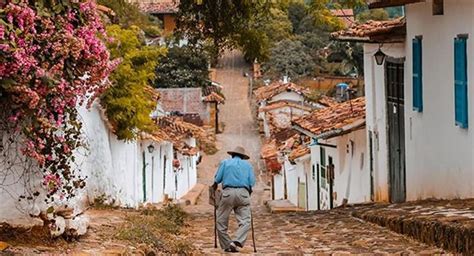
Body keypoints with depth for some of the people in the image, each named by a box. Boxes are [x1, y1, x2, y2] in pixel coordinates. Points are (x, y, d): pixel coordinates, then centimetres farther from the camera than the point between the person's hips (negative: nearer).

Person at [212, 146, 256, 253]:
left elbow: (217, 179, 6)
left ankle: (226, 246, 5)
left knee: (221, 221, 8)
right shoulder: (247, 164, 19)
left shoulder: (225, 163, 16)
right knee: (245, 221, -4)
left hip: (228, 192, 0)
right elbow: (252, 182, 8)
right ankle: (236, 242, -25)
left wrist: (215, 186, 25)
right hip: (243, 193, 0)